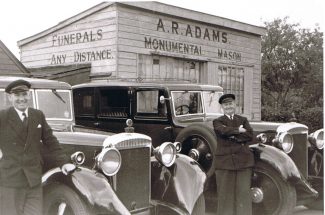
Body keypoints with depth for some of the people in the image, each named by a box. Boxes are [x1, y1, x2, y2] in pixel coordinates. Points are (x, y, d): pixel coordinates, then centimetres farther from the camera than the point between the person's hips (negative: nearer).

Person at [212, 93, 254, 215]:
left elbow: (249, 136, -1)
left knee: (243, 192, 2)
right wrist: (239, 130, -5)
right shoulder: (217, 122, 9)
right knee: (225, 194, -1)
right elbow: (224, 130, -15)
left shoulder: (243, 120, 16)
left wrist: (233, 136, -10)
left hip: (243, 161, 2)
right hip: (224, 162, -2)